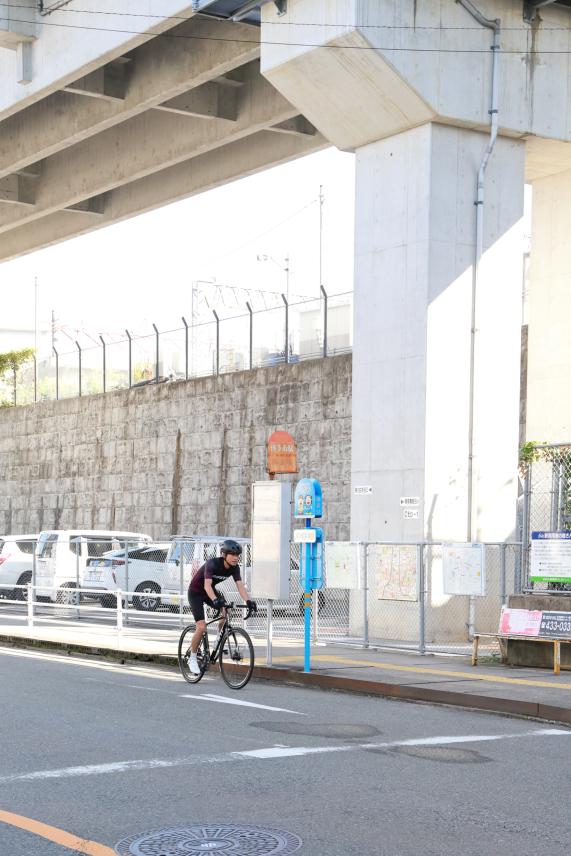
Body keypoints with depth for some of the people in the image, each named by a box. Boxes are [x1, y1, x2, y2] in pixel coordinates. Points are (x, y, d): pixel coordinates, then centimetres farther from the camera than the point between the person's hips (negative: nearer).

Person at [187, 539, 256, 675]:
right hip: (196, 592, -6)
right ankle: (192, 659, 1)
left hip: (210, 591, 6)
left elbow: (240, 585, -22)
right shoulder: (212, 564, -31)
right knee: (201, 627, -16)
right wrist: (215, 600, -60)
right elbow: (207, 585, -43)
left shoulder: (234, 567, -14)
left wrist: (248, 601, -40)